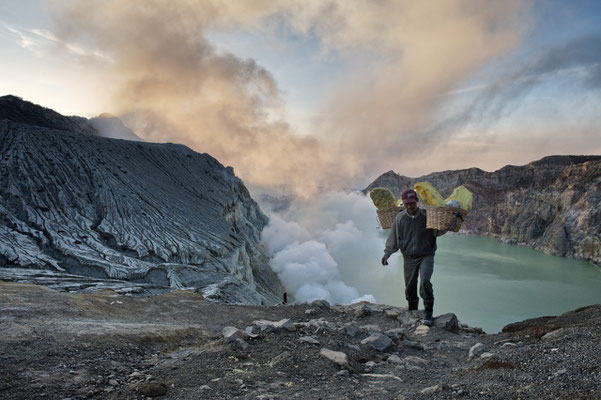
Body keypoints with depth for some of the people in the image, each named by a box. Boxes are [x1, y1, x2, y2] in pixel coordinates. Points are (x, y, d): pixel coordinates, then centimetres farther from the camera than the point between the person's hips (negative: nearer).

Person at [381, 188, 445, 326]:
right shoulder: (400, 218, -2)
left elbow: (439, 231, 6)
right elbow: (394, 238, 6)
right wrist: (387, 253, 1)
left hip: (426, 256, -3)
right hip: (409, 258, 3)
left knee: (425, 281, -22)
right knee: (410, 287, 9)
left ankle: (428, 313, -10)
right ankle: (412, 312, 29)